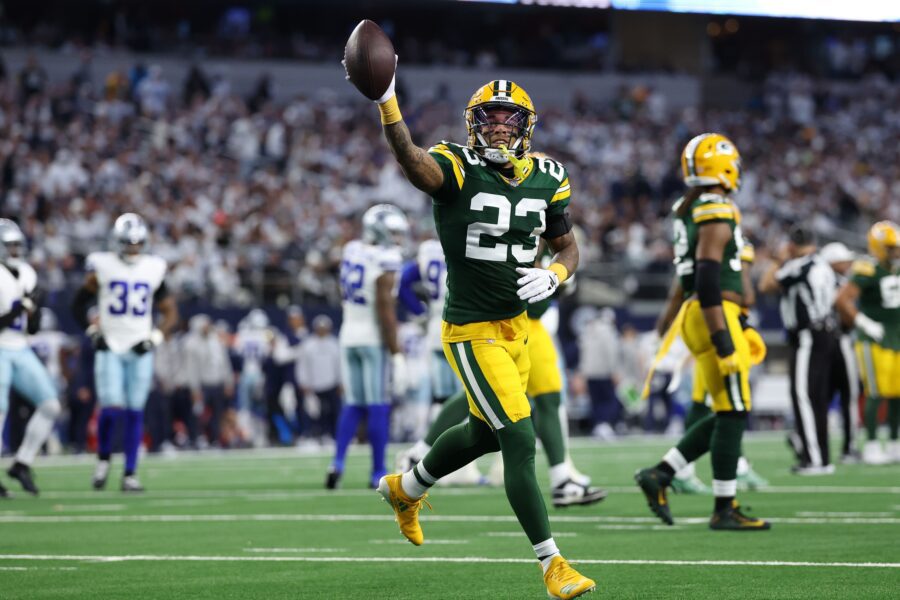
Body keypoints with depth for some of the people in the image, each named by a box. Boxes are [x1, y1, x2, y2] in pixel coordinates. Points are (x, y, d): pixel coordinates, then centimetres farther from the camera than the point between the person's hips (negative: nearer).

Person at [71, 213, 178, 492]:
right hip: (110, 348, -2)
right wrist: (93, 331, -2)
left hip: (139, 351, 2)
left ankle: (130, 474, 5)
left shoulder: (153, 270, 5)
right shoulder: (102, 267, 0)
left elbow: (170, 313, 12)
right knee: (112, 408, -13)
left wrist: (155, 337, -1)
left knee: (134, 412, 0)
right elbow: (78, 304, 10)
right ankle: (103, 459, 11)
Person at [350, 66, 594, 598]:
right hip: (473, 333, -7)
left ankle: (407, 488, 51)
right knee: (520, 443, -12)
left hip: (519, 326, 7)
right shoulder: (458, 170, -15)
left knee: (485, 433, 24)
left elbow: (568, 248, 15)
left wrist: (554, 276, -9)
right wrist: (386, 100, -55)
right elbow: (411, 159, -38)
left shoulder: (547, 180, 2)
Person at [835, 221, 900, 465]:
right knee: (876, 394, -8)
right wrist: (864, 324, -18)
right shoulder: (868, 270, -14)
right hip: (875, 341, -7)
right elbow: (843, 299, -22)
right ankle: (871, 446, -2)